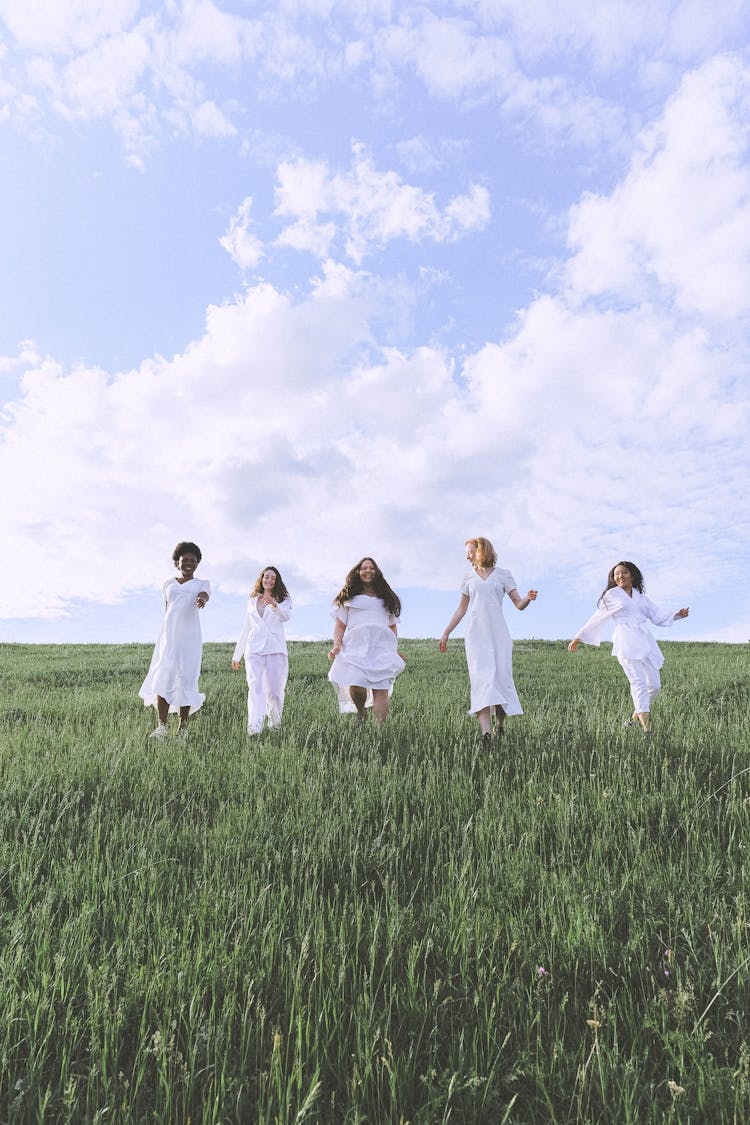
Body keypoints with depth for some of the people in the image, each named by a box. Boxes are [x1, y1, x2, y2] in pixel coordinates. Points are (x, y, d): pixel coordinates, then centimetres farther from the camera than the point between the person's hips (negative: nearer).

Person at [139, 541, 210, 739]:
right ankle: (162, 727, -12)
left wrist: (202, 599, -40)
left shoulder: (202, 584, 9)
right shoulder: (169, 584, 17)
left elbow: (205, 595, -16)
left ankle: (183, 726, 10)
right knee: (164, 676, -11)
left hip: (189, 636, -2)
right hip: (169, 635, 2)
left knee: (186, 678, -1)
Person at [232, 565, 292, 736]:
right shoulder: (252, 601, 20)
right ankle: (254, 728, -25)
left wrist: (275, 605, -36)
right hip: (254, 649, 2)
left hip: (275, 649, -2)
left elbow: (285, 616, -14)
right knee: (255, 686, -16)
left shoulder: (283, 599, 9)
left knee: (275, 690, 0)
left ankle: (274, 723, 23)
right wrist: (237, 654, 22)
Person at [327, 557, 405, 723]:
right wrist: (337, 645, -4)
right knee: (355, 686, -22)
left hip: (382, 646, 2)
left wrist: (395, 649, 14)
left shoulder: (386, 598, 26)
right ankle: (360, 714, 7)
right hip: (356, 646, -1)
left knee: (381, 690, -16)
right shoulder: (349, 597, 20)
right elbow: (340, 624, 12)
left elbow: (393, 625, 25)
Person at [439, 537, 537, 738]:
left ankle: (501, 725, 19)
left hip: (498, 633, -1)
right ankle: (486, 733, -18)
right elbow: (461, 610, 20)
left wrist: (529, 598, -21)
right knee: (482, 678, -11)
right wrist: (446, 633, 19)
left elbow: (519, 604, 1)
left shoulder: (503, 575, 6)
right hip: (476, 634, 1)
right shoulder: (469, 578, 14)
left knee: (501, 677, -3)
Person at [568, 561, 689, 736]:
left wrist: (677, 614, 8)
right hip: (626, 642, -5)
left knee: (654, 685, 3)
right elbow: (597, 619, 13)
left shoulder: (640, 596, 21)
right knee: (638, 682, -18)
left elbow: (657, 615, 24)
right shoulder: (610, 595, 9)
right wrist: (579, 637, 13)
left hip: (645, 641, 6)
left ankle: (635, 717, 23)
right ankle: (646, 730, -23)